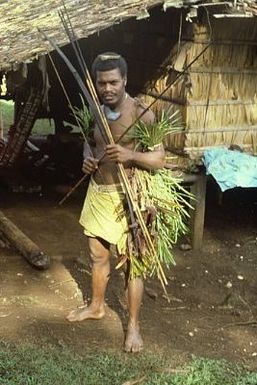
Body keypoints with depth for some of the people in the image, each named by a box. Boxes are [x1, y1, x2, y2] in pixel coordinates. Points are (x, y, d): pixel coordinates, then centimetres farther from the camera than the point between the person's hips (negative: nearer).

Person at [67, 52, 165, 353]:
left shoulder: (141, 113, -15)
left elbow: (159, 159, -16)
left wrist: (130, 155, -33)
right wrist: (88, 161, -1)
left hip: (127, 196, -6)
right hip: (97, 192, 7)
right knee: (97, 255, 19)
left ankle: (133, 325, 15)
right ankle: (96, 306, 40)